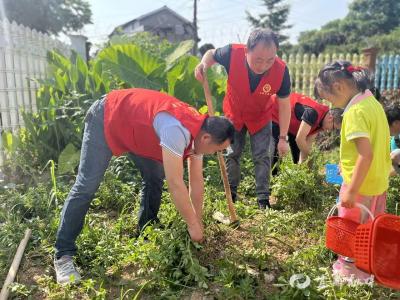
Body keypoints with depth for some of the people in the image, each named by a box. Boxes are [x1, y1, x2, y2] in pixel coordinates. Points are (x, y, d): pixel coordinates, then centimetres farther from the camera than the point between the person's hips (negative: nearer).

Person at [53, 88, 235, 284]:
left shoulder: (198, 130, -9)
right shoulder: (177, 131, -38)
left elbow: (196, 181, -3)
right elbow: (175, 184, -36)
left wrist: (198, 222, 1)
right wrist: (193, 225, -22)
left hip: (135, 127, 8)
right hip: (105, 119, -8)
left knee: (155, 177, 4)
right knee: (86, 186, -12)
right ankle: (64, 255, -4)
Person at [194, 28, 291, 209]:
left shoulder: (281, 71, -32)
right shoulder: (232, 54, -35)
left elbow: (284, 105, -16)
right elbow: (212, 53, -9)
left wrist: (283, 138, -14)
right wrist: (204, 64, -33)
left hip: (261, 118, 0)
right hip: (234, 114, 1)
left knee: (262, 157, 1)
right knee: (232, 154, 6)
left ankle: (263, 199, 14)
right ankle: (230, 194, 24)